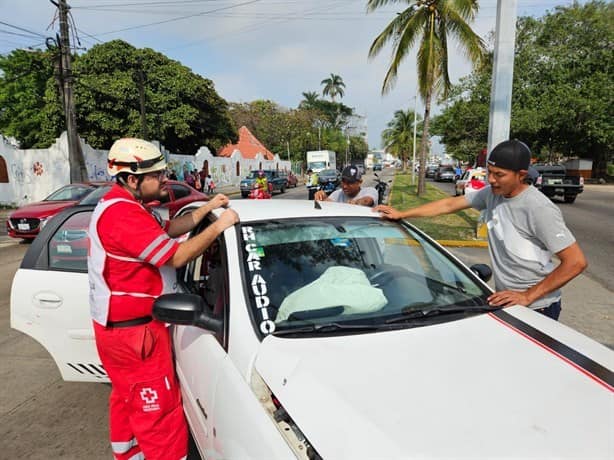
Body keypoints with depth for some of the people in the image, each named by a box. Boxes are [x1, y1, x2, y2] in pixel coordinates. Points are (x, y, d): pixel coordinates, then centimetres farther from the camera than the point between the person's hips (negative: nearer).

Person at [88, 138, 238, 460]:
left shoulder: (121, 205, 9)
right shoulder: (124, 214, -26)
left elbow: (169, 229, 14)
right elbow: (178, 256, -26)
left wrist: (207, 208, 3)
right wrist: (219, 226, -16)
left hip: (119, 325, 11)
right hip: (134, 330, -11)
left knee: (126, 397, 25)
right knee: (159, 409, 0)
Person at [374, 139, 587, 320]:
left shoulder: (539, 209, -22)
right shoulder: (492, 193, -3)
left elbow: (576, 262, -21)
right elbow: (449, 204, 5)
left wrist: (528, 296, -21)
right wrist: (401, 214, 2)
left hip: (536, 308, -6)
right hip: (505, 302, 6)